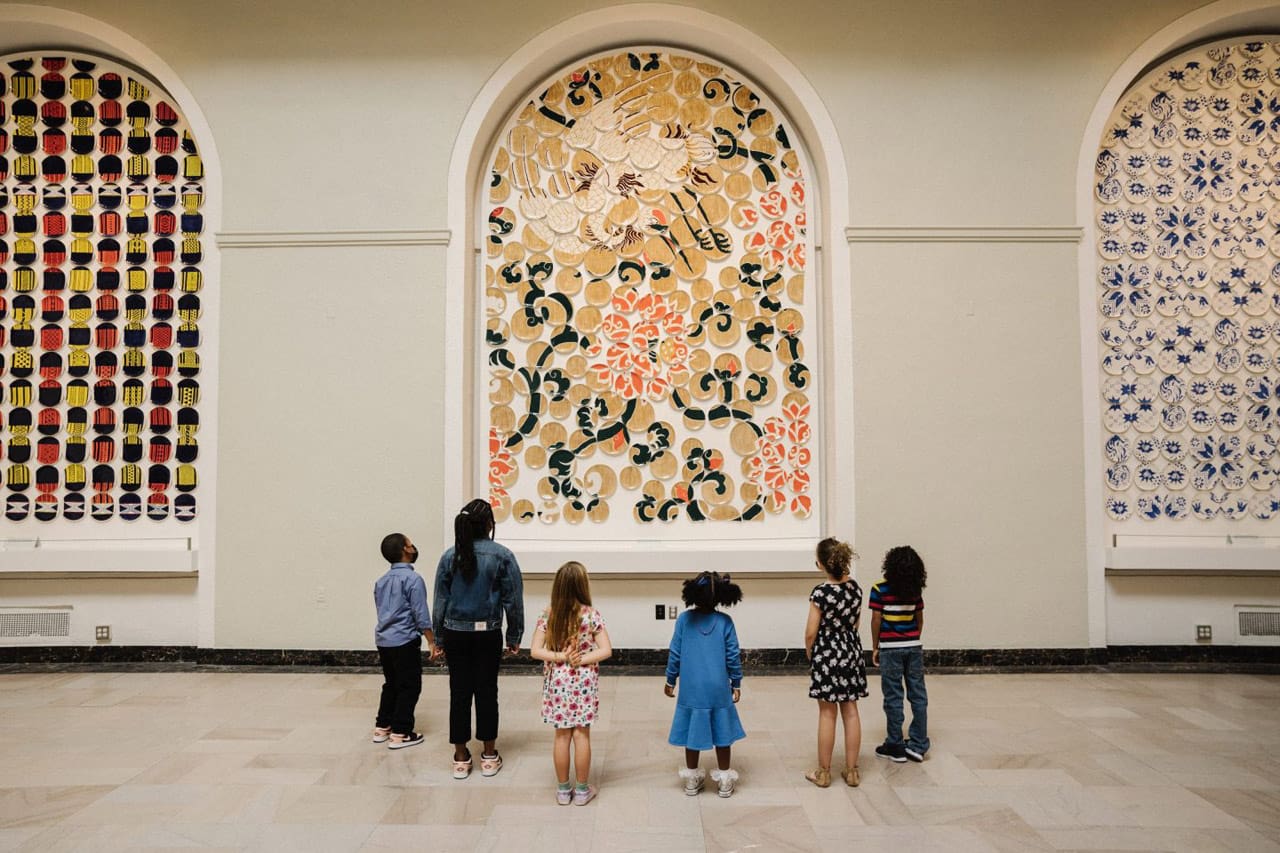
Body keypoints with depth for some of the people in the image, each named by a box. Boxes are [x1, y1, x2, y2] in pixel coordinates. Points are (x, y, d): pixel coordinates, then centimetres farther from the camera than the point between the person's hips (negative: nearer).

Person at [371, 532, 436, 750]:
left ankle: (382, 728, 25)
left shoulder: (381, 581, 11)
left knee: (391, 684, 19)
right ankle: (400, 733, 4)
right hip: (404, 641, -8)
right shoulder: (413, 579, -13)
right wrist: (431, 640, -7)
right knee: (409, 687, 2)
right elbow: (421, 615, -14)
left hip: (383, 640, 8)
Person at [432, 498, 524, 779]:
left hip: (455, 634, 2)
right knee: (487, 692, 8)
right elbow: (513, 600, -5)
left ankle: (461, 758, 15)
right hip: (488, 635, -1)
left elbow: (440, 600, 3)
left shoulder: (450, 556, -1)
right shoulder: (502, 556, -7)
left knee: (459, 693, 8)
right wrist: (514, 636, 5)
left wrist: (439, 639, 10)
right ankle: (489, 757, 16)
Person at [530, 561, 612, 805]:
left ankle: (563, 789, 23)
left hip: (558, 683, 2)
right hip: (583, 683, -2)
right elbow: (606, 651, -13)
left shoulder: (548, 615, -7)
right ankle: (582, 790, 20)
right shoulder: (591, 615, -12)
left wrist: (560, 657, -12)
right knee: (581, 735, 9)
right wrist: (581, 660, -13)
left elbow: (535, 651, -8)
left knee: (562, 735, 12)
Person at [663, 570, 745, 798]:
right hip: (719, 689, 0)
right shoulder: (724, 621, -7)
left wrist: (670, 680, 10)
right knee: (721, 733, 11)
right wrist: (736, 683, 8)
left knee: (692, 732, 11)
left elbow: (675, 652, -2)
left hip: (691, 689, 0)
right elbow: (733, 655, -4)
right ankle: (725, 782, 20)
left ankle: (692, 781, 22)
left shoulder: (685, 619, -6)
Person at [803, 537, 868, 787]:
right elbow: (854, 623, 9)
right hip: (851, 651, 5)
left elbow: (811, 632, -15)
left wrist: (809, 654, 2)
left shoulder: (821, 592, -19)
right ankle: (851, 771, 20)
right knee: (850, 711, 11)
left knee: (827, 713, 4)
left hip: (827, 654, -5)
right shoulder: (855, 588, -1)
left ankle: (823, 773, 16)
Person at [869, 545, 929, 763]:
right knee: (918, 695, 9)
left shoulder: (880, 589, -10)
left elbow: (876, 620, -9)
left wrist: (875, 647, 1)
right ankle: (918, 745, 14)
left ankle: (895, 747, 10)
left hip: (890, 648, -4)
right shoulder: (915, 590, 3)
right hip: (913, 647, 4)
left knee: (893, 698, 4)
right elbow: (920, 619, 8)